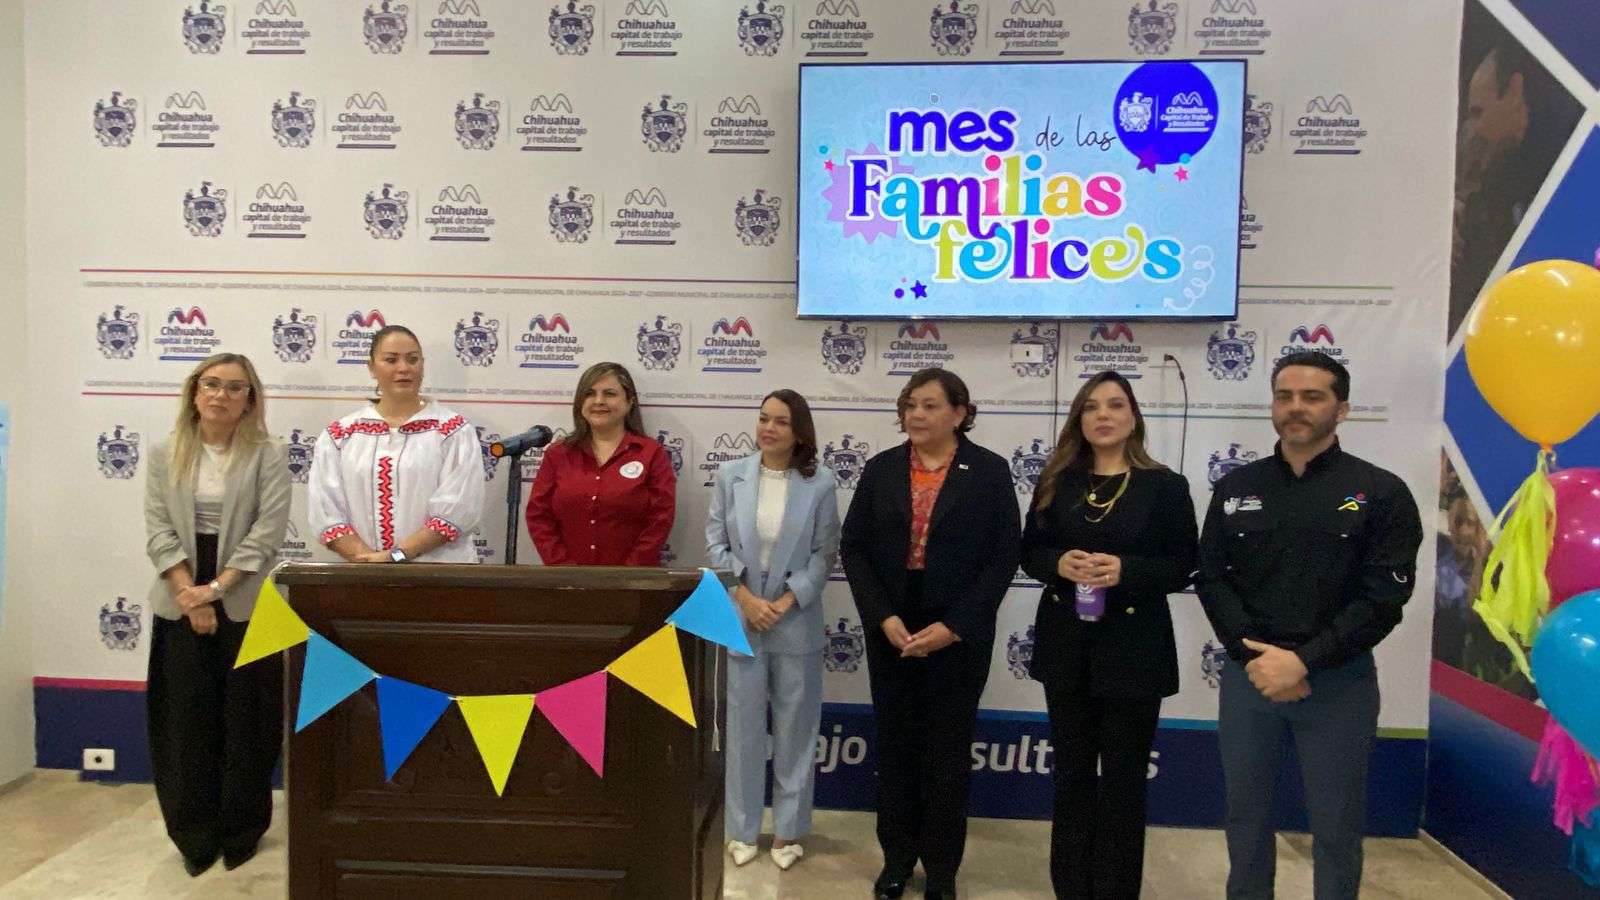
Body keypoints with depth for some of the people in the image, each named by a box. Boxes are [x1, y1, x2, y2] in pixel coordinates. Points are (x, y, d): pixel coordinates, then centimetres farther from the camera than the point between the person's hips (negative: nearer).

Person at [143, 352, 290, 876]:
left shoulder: (268, 455, -3)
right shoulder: (166, 453, 6)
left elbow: (267, 531, -10)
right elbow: (158, 529, 1)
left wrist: (216, 588, -15)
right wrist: (190, 593, -10)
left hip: (245, 605, -2)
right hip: (181, 604, 3)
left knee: (245, 718, 4)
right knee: (186, 719, 7)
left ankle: (241, 831, 19)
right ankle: (194, 834, 21)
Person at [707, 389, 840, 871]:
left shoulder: (820, 482, -5)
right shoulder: (731, 475, -1)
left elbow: (825, 553, -4)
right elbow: (715, 544, -1)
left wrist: (786, 602, -12)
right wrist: (746, 598, -10)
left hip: (796, 621, -1)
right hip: (740, 617, 1)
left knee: (795, 727, 9)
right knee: (744, 725, 10)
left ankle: (789, 829, 26)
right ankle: (742, 828, 26)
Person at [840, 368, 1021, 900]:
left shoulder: (990, 471, -4)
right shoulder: (881, 469, 3)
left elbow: (1003, 557, -7)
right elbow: (853, 547, 1)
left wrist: (953, 627, -14)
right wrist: (883, 618, -11)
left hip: (959, 636, -2)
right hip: (890, 632, 2)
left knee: (948, 752, 8)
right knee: (895, 747, 11)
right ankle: (897, 856, 28)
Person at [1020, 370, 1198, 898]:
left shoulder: (1166, 486, -3)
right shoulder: (1056, 482, 5)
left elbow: (1184, 566, -4)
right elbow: (1029, 551, 6)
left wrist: (1126, 570, -21)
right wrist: (1059, 563, -15)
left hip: (1134, 652, -3)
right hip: (1066, 647, 3)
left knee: (1123, 781, 8)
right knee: (1072, 775, 13)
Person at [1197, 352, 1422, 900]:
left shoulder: (1381, 493, -3)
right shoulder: (1235, 489, 6)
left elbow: (1384, 597, -10)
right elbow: (1211, 580, 2)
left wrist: (1302, 661, -17)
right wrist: (1254, 658, -12)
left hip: (1339, 681, -3)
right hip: (1247, 675, 3)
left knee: (1336, 827, 9)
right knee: (1245, 814, 15)